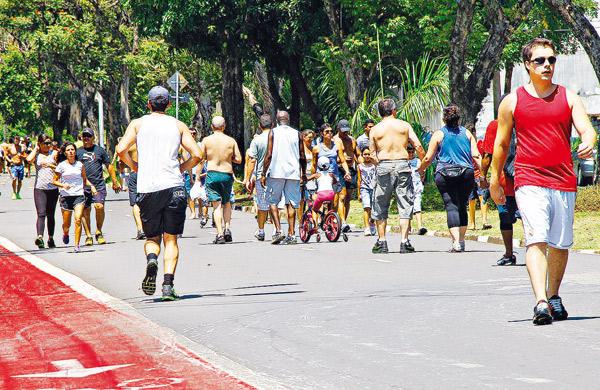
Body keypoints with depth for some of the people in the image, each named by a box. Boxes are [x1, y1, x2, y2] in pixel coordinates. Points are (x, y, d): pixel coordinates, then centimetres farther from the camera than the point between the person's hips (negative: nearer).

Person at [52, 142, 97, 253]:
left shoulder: (80, 165, 8)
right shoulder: (61, 166, 1)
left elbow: (84, 179, 21)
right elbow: (54, 181, 5)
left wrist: (91, 186, 4)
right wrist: (63, 185, -13)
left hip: (79, 195, 1)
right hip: (66, 196, -1)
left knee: (78, 220, -18)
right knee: (66, 224, 6)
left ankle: (77, 245, -13)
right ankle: (65, 234, 42)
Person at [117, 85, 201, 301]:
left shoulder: (138, 124, 10)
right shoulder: (179, 125, 12)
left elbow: (121, 149, -4)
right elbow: (196, 154, 3)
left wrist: (134, 166, 13)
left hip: (147, 188, 0)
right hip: (173, 186, 0)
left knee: (152, 237, 13)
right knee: (170, 239, 6)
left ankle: (151, 259, -20)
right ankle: (168, 285, -9)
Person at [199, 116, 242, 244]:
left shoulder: (207, 140, 0)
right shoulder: (231, 141, 2)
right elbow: (239, 159, 2)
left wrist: (197, 177, 6)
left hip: (212, 174, -1)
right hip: (227, 174, 1)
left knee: (216, 204, -1)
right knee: (227, 203, 20)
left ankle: (220, 234, -10)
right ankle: (227, 228, 5)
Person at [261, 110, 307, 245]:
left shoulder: (273, 133, 0)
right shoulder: (297, 134, 7)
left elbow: (269, 155, -5)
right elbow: (302, 157, 7)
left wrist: (263, 174, 0)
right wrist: (304, 173, 21)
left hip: (276, 173, -2)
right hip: (293, 173, 2)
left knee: (273, 202, 7)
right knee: (291, 204, 4)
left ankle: (278, 231, -8)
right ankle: (291, 235, 1)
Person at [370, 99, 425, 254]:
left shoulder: (375, 130, 7)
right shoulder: (404, 125, 6)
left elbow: (372, 154, 4)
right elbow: (418, 146, -1)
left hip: (383, 165, 0)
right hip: (402, 165, 0)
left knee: (380, 206, 11)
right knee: (405, 205, 4)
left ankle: (381, 241, 11)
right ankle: (404, 242, -2)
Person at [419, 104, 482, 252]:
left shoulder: (438, 134, 2)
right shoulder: (467, 133, 9)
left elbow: (428, 158, 3)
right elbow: (476, 156, 2)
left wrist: (421, 169, 20)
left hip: (445, 174, -2)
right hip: (467, 174, 3)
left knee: (451, 207, -6)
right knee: (462, 206, 13)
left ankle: (456, 242, -18)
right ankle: (461, 240, 14)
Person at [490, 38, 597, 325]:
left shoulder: (568, 97, 9)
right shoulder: (512, 101, 5)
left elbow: (587, 129, -1)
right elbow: (501, 144, 14)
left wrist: (588, 143, -25)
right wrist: (494, 181, 16)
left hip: (564, 181, 3)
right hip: (529, 180, -3)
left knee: (560, 244, 10)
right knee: (536, 239, -17)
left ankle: (554, 297, 28)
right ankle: (540, 303, -27)